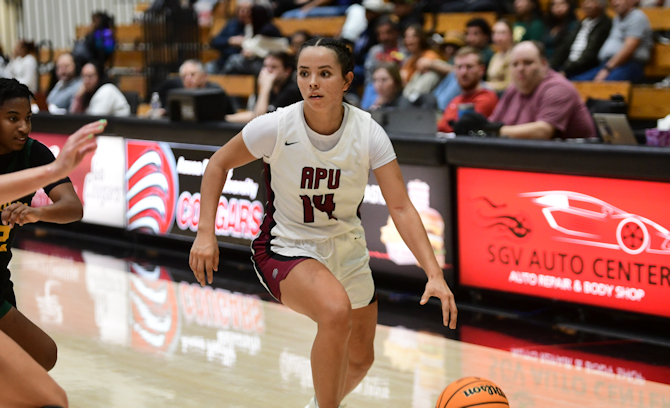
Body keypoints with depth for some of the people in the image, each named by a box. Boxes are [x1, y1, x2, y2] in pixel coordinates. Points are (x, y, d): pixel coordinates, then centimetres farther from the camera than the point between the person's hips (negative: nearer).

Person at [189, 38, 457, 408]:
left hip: (347, 248, 4)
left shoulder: (368, 133, -18)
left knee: (360, 360, 18)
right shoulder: (276, 127, -22)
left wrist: (434, 274, -29)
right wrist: (205, 233, -15)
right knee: (336, 311, -35)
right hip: (285, 249, -4)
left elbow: (401, 207, -19)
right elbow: (218, 165, -6)